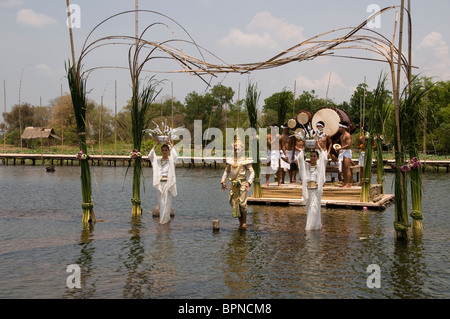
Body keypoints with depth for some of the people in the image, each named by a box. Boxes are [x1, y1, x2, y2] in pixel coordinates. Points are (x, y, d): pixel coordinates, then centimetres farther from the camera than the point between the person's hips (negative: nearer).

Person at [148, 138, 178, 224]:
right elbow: (150, 156, -6)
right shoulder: (157, 160, 8)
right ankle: (165, 218, 16)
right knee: (161, 201, 6)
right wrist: (155, 145, -9)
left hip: (169, 183, -3)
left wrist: (171, 145, -15)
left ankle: (164, 219, -1)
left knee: (167, 202, -4)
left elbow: (175, 155, -19)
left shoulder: (171, 160, 1)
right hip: (160, 183, 3)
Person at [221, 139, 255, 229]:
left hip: (242, 184, -4)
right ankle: (240, 222, 16)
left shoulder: (245, 161, -2)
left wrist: (249, 182, -14)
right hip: (233, 184, 4)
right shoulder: (231, 161, 11)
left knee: (242, 203, -9)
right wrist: (223, 181, 9)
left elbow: (252, 172, -2)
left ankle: (244, 222, 5)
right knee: (234, 203, 3)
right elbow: (226, 171, 20)